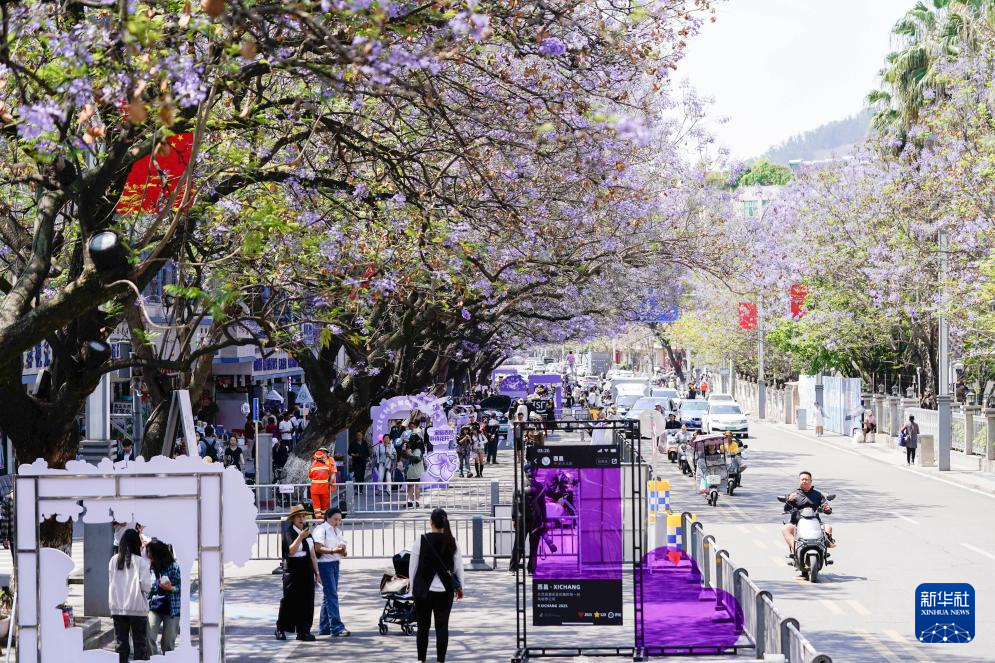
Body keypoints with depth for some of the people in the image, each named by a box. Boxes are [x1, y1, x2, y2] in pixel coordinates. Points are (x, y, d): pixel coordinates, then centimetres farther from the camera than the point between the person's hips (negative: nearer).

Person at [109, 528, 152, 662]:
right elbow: (146, 586, -9)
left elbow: (110, 583, 3)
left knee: (121, 644, 7)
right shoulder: (140, 561, -8)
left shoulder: (114, 560, 0)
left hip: (117, 607, 3)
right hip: (137, 608, -3)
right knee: (140, 645, 4)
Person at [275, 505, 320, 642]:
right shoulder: (288, 532, -7)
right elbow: (291, 551, -21)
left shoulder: (307, 532, 13)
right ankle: (280, 629, 11)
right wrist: (300, 537, -31)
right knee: (290, 600, -1)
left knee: (307, 601, 2)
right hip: (293, 572, -6)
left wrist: (316, 572, 15)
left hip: (307, 571, 6)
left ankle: (303, 631, 6)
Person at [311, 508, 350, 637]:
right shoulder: (321, 530, -10)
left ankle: (324, 628, 19)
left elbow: (341, 546, 21)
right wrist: (333, 550, -30)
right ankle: (336, 627, -16)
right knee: (331, 595, -13)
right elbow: (318, 548, -18)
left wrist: (343, 551, -2)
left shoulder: (337, 530, 17)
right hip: (324, 564, -9)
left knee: (328, 595, 13)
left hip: (335, 563, 9)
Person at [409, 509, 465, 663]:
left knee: (423, 626, 9)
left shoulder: (421, 541, -9)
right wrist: (460, 587, 16)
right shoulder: (451, 542, -4)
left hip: (424, 590, -1)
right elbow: (458, 566, 3)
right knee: (442, 626, 6)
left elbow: (413, 567, -4)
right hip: (445, 591, 1)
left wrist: (413, 587, 7)